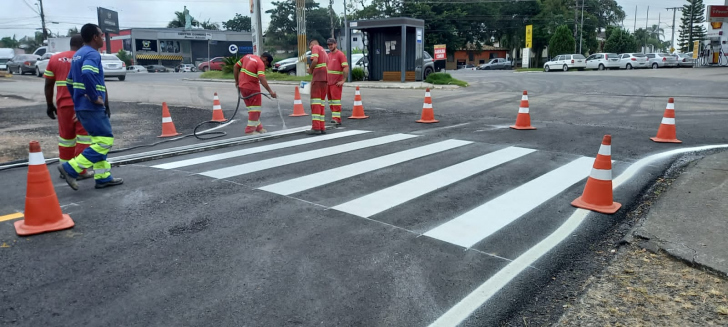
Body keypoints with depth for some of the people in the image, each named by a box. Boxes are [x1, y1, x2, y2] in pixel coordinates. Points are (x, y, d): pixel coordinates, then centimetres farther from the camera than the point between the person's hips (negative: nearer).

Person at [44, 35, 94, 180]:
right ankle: (81, 170, 3)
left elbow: (48, 84, 10)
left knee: (65, 136, 14)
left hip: (63, 104, 4)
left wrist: (50, 105, 16)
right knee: (84, 135, 3)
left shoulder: (54, 58, 11)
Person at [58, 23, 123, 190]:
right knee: (105, 141, -7)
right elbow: (87, 74, -33)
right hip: (92, 107, -10)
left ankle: (103, 177, 16)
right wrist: (95, 98, -23)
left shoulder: (78, 55, 18)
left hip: (82, 106, 10)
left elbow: (69, 82, 22)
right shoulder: (92, 54, -13)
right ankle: (70, 168, -8)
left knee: (99, 141, 14)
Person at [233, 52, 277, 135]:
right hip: (252, 88, -8)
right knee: (255, 108, 2)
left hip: (242, 86, 8)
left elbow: (236, 66, 14)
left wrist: (237, 81, 19)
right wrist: (270, 91, -30)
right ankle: (250, 130, 3)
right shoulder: (260, 63, -13)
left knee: (251, 107, 17)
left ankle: (258, 126, 27)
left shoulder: (248, 56, 11)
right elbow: (262, 78, -26)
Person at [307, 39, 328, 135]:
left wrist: (310, 69, 0)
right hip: (325, 79, 9)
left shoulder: (315, 47, 2)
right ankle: (322, 127, 9)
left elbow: (315, 60, -16)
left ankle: (316, 128, -16)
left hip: (318, 77, -9)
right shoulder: (323, 51, 29)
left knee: (315, 102, -11)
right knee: (321, 103, 11)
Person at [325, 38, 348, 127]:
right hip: (328, 82, 8)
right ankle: (337, 119, 9)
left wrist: (343, 80, -19)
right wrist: (325, 79, 18)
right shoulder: (328, 55, 17)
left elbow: (346, 68, -15)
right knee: (330, 100, 6)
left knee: (336, 99, -14)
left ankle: (336, 119, -18)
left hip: (336, 82, -8)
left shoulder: (340, 54, -8)